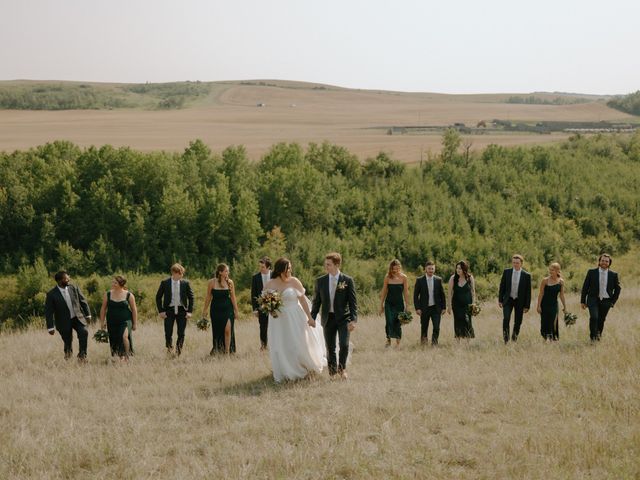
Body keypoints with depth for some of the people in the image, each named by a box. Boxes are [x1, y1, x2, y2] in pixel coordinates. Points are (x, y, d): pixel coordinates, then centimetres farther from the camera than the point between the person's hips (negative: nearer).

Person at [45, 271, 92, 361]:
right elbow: (48, 312, -10)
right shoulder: (51, 294, -13)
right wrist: (50, 327, -11)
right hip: (64, 322, -2)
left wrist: (88, 314, 10)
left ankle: (82, 355, -8)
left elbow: (83, 301, 8)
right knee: (68, 342, 6)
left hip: (78, 318, 2)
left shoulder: (74, 288, -2)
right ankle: (68, 354, 36)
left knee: (84, 332, -21)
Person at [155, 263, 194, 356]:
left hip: (182, 310, 1)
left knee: (181, 333, 2)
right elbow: (158, 297, 5)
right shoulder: (164, 283, -2)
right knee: (168, 333, -1)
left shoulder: (186, 283, 0)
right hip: (169, 310, -1)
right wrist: (161, 311, -3)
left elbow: (191, 297, 6)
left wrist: (190, 311, -2)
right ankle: (169, 350, 18)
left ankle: (178, 352, 15)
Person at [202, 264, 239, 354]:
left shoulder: (230, 282, -1)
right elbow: (208, 297, 3)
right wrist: (204, 310, 6)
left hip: (227, 308, 0)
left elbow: (233, 297, 5)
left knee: (228, 330, -12)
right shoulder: (212, 282, -4)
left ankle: (227, 351, -5)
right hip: (216, 309, 0)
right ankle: (216, 350, 24)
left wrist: (236, 310, 6)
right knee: (217, 331, 8)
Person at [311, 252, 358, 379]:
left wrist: (353, 320, -12)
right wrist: (312, 318, 4)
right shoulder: (320, 281, 3)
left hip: (343, 318, -2)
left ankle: (341, 368, 16)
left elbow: (353, 302, -4)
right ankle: (332, 371, 22)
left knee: (344, 345, -10)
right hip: (328, 318, 2)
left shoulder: (348, 281, -4)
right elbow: (316, 302, 9)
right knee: (330, 347, 6)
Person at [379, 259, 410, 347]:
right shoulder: (387, 277, 0)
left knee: (398, 323, 1)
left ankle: (398, 343, 11)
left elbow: (406, 292, 1)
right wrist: (381, 305, 6)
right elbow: (384, 291, 6)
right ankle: (388, 340, 4)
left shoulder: (403, 277, -2)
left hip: (399, 303, 0)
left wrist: (406, 306, -1)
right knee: (389, 322, -11)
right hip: (389, 303, 0)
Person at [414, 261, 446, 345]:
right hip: (424, 309, -1)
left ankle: (434, 344, 2)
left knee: (436, 328, -9)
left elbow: (442, 294, 8)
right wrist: (417, 308, -9)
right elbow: (415, 295, -1)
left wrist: (444, 307, 3)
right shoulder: (419, 280, -1)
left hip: (436, 308, 1)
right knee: (424, 329, 6)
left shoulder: (438, 280, 4)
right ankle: (423, 344, 19)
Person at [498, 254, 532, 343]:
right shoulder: (506, 272, -1)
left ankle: (514, 339, 22)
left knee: (518, 322, 5)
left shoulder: (526, 275, -6)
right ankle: (506, 339, -7)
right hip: (508, 299, 0)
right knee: (506, 318, -15)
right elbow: (502, 286, 6)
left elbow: (528, 292, -3)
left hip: (519, 301, 0)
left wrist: (527, 306, -4)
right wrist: (500, 300, 3)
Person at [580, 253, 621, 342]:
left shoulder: (613, 275, 3)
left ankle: (598, 337, 21)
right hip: (593, 300, -2)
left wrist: (613, 301, 6)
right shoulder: (591, 272, 0)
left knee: (601, 320, 4)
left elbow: (618, 289, 14)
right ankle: (593, 337, -11)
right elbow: (585, 287, 3)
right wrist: (582, 301, 1)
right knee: (594, 317, -20)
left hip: (606, 301, 2)